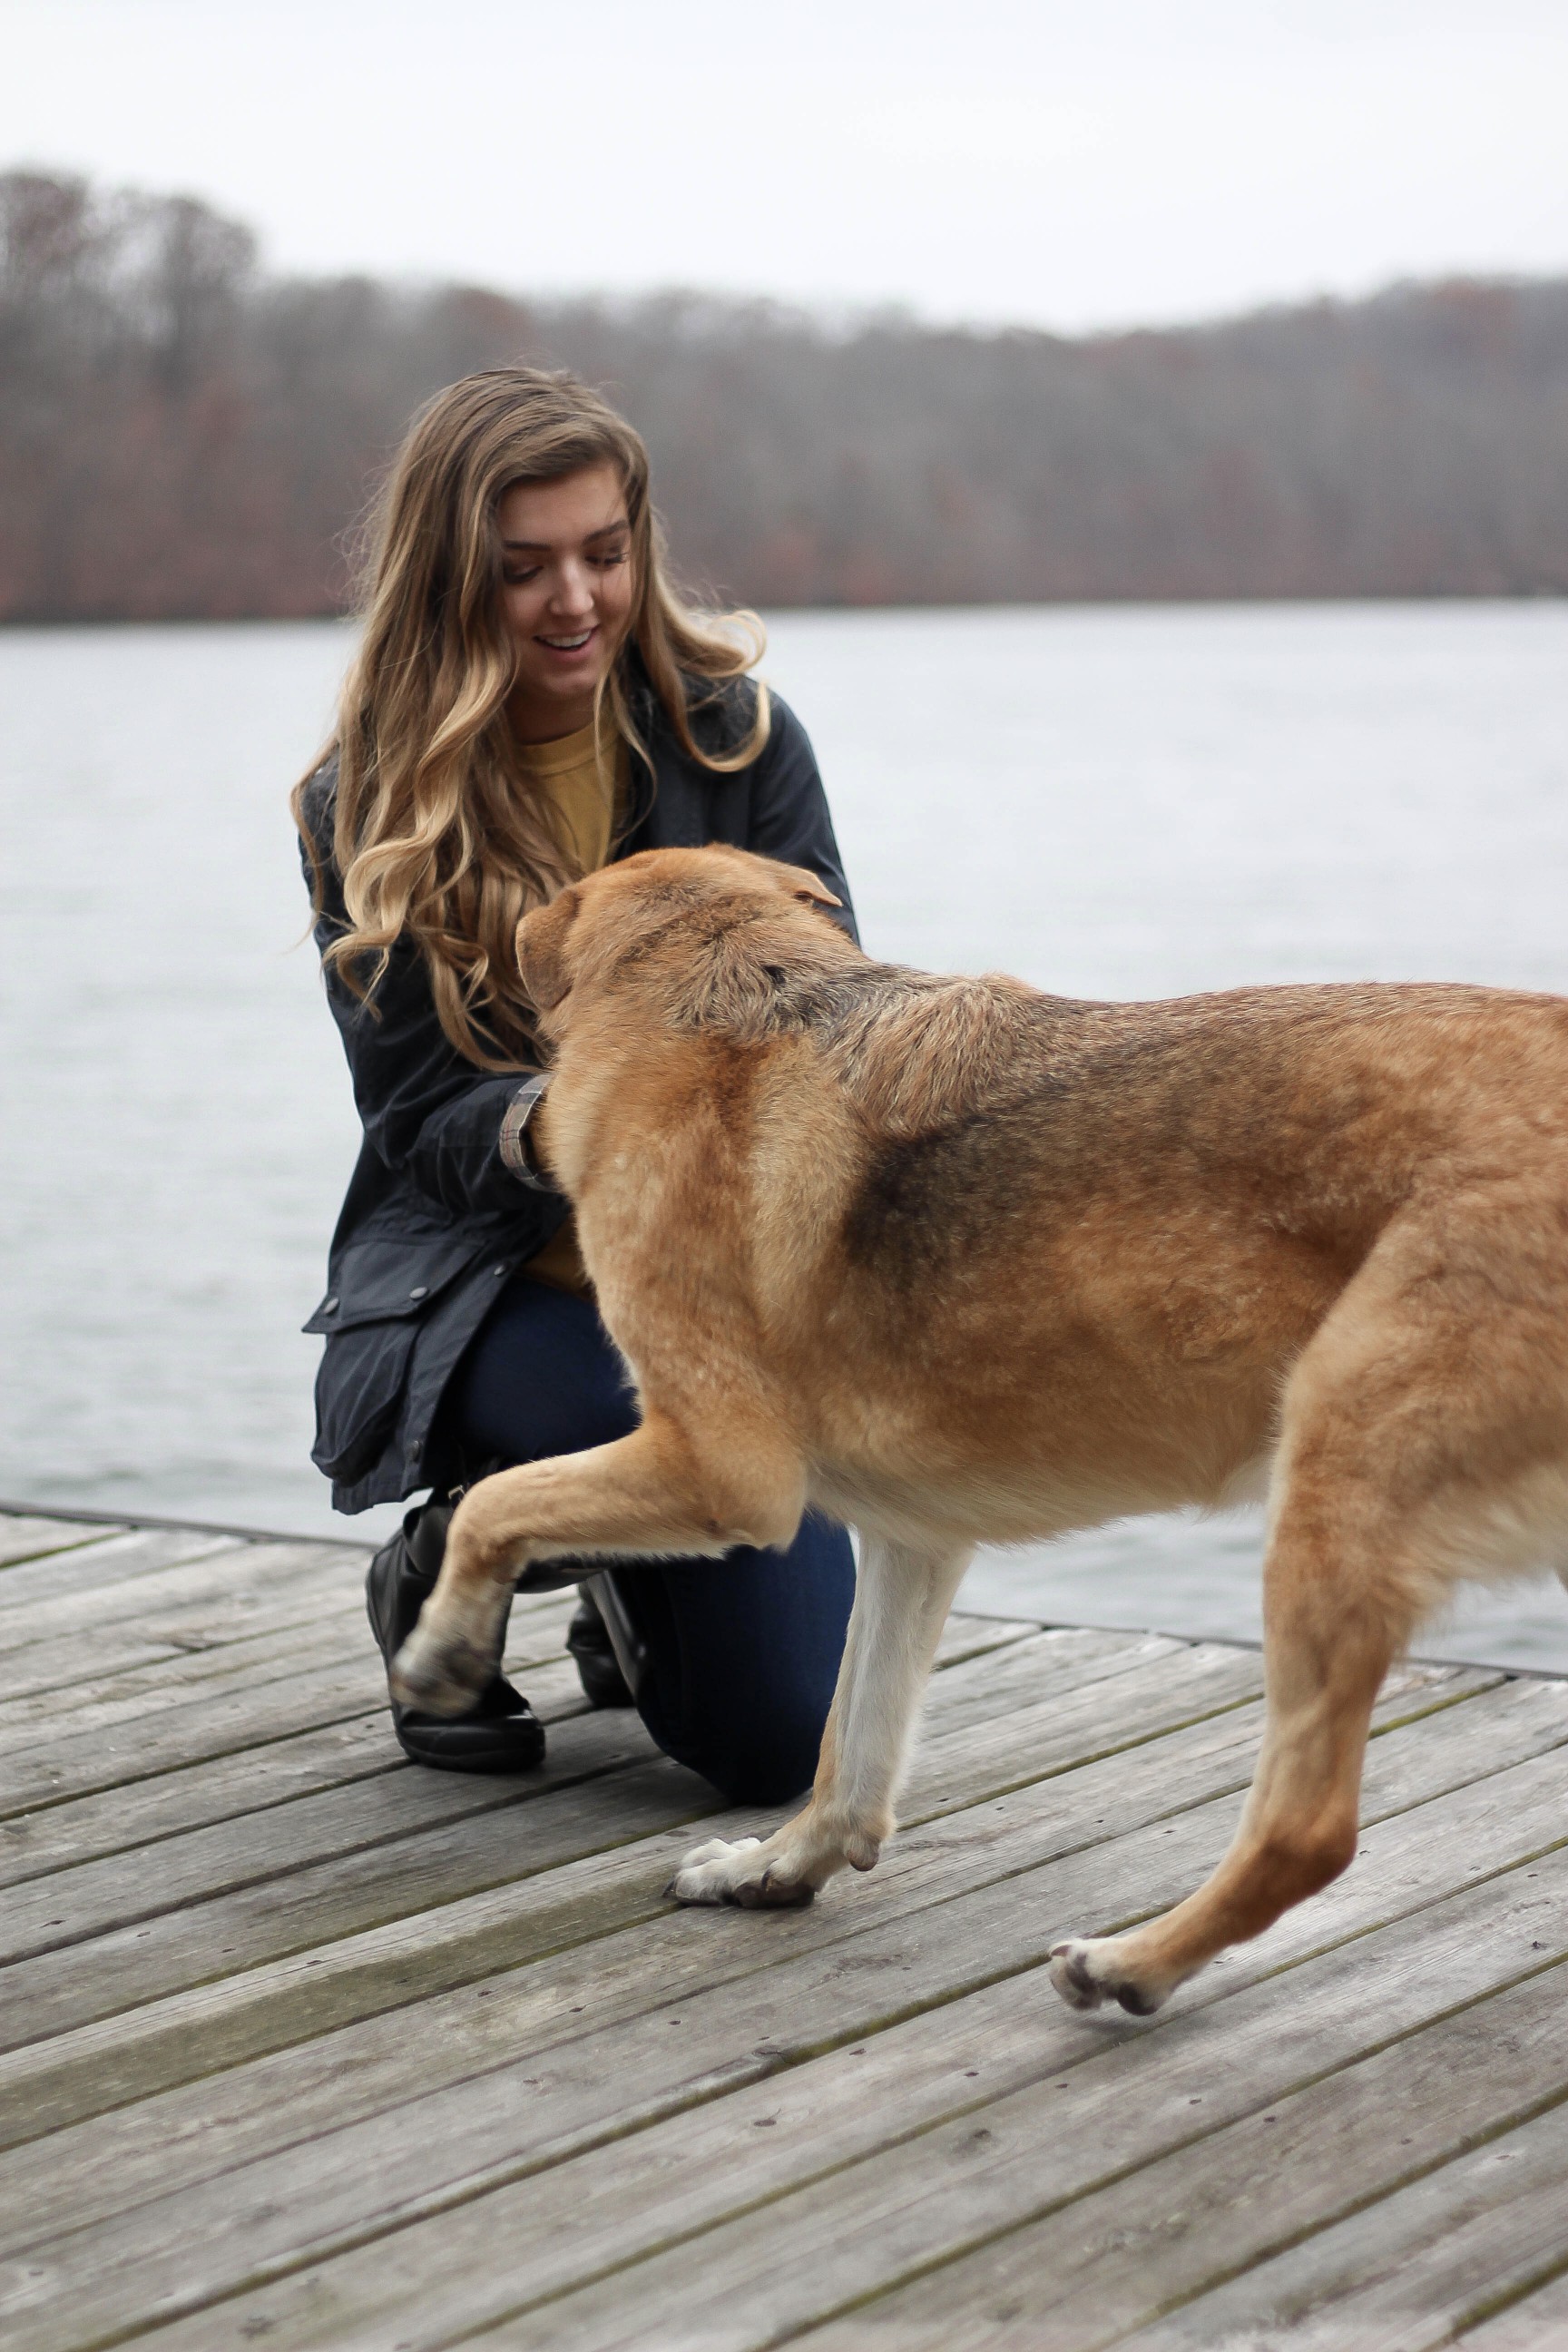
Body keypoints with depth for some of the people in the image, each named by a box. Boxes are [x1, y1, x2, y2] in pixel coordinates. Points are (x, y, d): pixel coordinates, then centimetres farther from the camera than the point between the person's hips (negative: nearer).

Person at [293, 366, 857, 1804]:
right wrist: (544, 1130, -30)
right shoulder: (364, 811, -5)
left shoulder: (733, 737, -2)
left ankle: (629, 1591, 27)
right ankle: (447, 1569, -2)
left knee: (786, 1747, -9)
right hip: (484, 1291, -2)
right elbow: (412, 1121, -7)